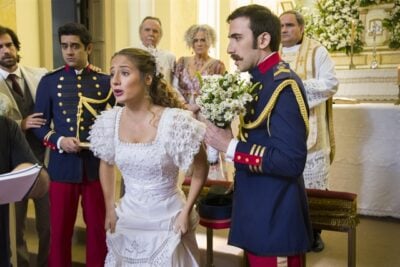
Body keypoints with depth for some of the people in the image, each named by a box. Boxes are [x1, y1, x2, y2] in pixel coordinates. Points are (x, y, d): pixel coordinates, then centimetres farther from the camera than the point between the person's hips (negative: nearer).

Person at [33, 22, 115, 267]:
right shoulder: (49, 81, 3)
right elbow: (40, 125, 4)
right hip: (62, 165, 0)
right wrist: (59, 141, -13)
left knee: (99, 227, 12)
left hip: (97, 164, 0)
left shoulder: (105, 81, 2)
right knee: (60, 229, 12)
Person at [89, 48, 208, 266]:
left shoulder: (175, 121, -20)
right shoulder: (109, 121, -7)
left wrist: (186, 212, -9)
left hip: (167, 220, -4)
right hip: (127, 219, 4)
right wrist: (110, 209, 10)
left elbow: (200, 167, -7)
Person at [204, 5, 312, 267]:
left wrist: (230, 147, -22)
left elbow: (291, 161, -26)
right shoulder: (262, 79, 6)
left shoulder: (283, 85, -20)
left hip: (275, 217, -8)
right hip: (259, 208, 8)